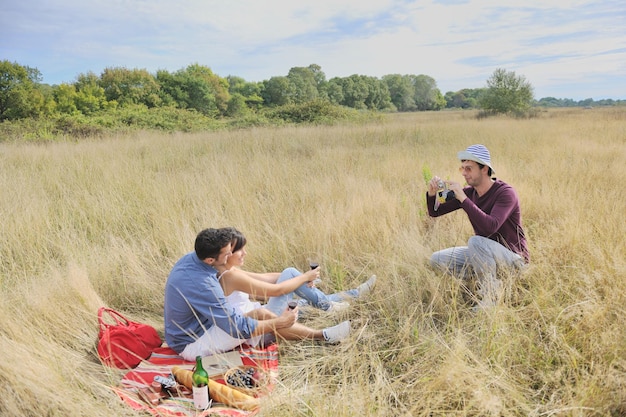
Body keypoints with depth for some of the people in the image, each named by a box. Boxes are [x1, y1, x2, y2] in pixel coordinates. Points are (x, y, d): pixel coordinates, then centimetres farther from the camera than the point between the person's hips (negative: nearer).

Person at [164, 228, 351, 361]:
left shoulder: (190, 258, -6)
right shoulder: (200, 285, -35)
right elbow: (236, 327, -29)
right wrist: (279, 322, -18)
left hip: (187, 329, 8)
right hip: (193, 345, -8)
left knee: (261, 314, -3)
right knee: (260, 315, -15)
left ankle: (321, 334, 4)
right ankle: (323, 336, -2)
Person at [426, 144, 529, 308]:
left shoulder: (505, 193, -21)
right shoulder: (469, 191, -2)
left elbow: (490, 227, -38)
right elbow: (434, 212, 1)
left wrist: (463, 199, -37)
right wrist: (432, 194, -20)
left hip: (514, 258, -7)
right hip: (484, 254, 7)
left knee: (475, 241, -35)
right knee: (437, 259, -3)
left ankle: (491, 295, -16)